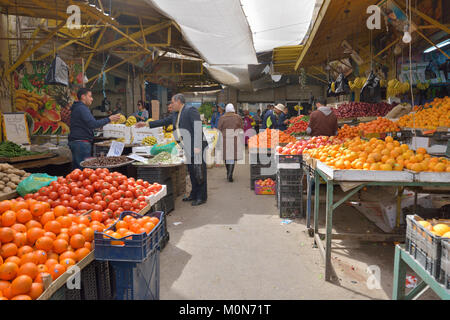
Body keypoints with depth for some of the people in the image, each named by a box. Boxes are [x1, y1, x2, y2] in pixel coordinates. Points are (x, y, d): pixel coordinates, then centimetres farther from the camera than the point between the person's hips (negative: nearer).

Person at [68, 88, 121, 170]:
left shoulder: (76, 108, 21)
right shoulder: (82, 108, -12)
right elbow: (93, 124, -23)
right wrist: (109, 119, -18)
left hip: (74, 141, 11)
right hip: (81, 142, -11)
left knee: (77, 169, 11)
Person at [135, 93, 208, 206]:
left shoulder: (191, 110, -12)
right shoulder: (175, 114, 16)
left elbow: (197, 127, -20)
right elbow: (164, 121, 22)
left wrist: (197, 146, -27)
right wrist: (146, 124, 19)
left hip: (197, 146, -9)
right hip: (188, 148, 9)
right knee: (192, 172, 15)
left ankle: (202, 197, 6)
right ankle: (194, 195, 25)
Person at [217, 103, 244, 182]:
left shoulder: (222, 118, 0)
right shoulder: (238, 117, 2)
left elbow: (219, 129, 1)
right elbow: (241, 128, 6)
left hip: (224, 139, 1)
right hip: (234, 139, -1)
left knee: (226, 156, 15)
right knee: (232, 156, 0)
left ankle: (228, 174, 26)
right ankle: (230, 175, -12)